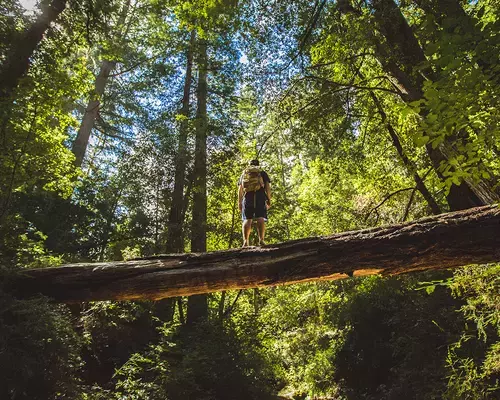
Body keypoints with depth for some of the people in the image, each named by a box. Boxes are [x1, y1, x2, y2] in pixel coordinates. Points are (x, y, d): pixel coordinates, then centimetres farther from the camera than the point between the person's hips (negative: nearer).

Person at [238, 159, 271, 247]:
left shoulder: (243, 174, 24)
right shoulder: (262, 173, 20)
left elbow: (240, 189, 14)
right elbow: (267, 187, 6)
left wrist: (239, 202, 12)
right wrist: (269, 199, 4)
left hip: (247, 197, 2)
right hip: (260, 196, -1)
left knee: (247, 219, -2)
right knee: (261, 218, -8)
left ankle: (245, 241, -14)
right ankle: (261, 240, -22)